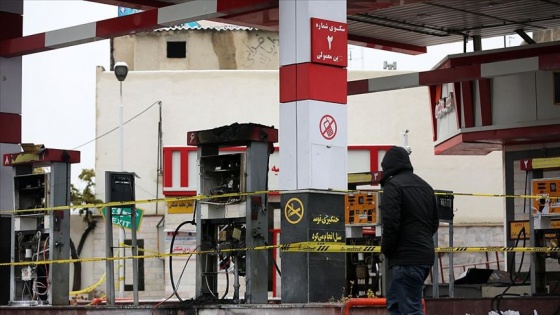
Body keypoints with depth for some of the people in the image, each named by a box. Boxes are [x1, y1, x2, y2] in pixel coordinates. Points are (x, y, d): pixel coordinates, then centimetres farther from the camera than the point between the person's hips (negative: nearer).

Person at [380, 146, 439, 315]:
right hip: (425, 255, 9)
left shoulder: (393, 185, -9)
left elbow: (390, 224, -17)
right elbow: (434, 223, 21)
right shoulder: (425, 186, 18)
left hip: (406, 258, -9)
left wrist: (386, 250, -3)